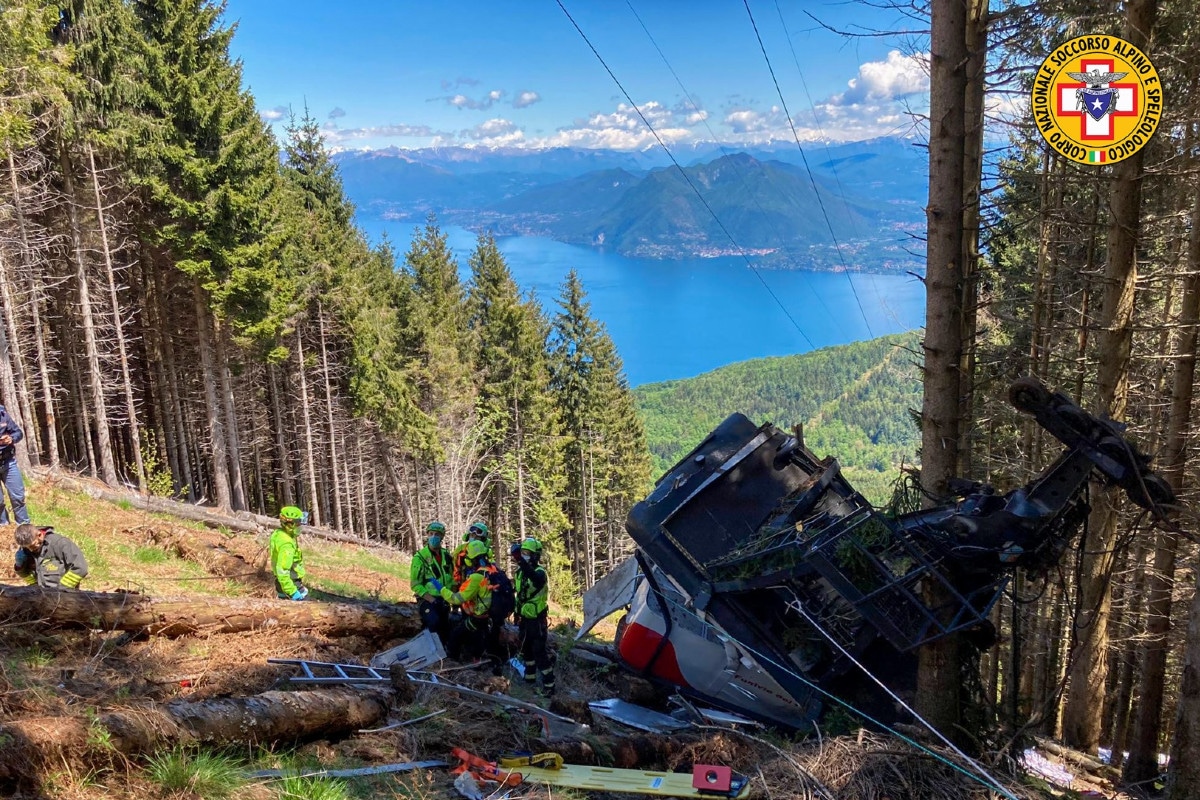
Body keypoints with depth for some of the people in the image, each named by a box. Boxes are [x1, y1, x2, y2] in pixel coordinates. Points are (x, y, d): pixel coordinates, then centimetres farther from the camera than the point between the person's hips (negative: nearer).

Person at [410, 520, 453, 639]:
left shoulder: (446, 556, 8)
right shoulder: (420, 557, -10)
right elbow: (415, 584, -12)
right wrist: (432, 600, -19)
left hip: (443, 601, 6)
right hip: (427, 600, -6)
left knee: (445, 631, 8)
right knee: (434, 624, -28)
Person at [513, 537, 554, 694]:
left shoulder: (540, 571, -18)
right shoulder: (521, 571, 7)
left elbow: (536, 579, -45)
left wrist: (521, 561, -56)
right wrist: (517, 616, 19)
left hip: (537, 620, -8)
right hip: (524, 618, 9)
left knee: (540, 654, -8)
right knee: (526, 651, 20)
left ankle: (549, 687, -3)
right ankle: (529, 679, 36)